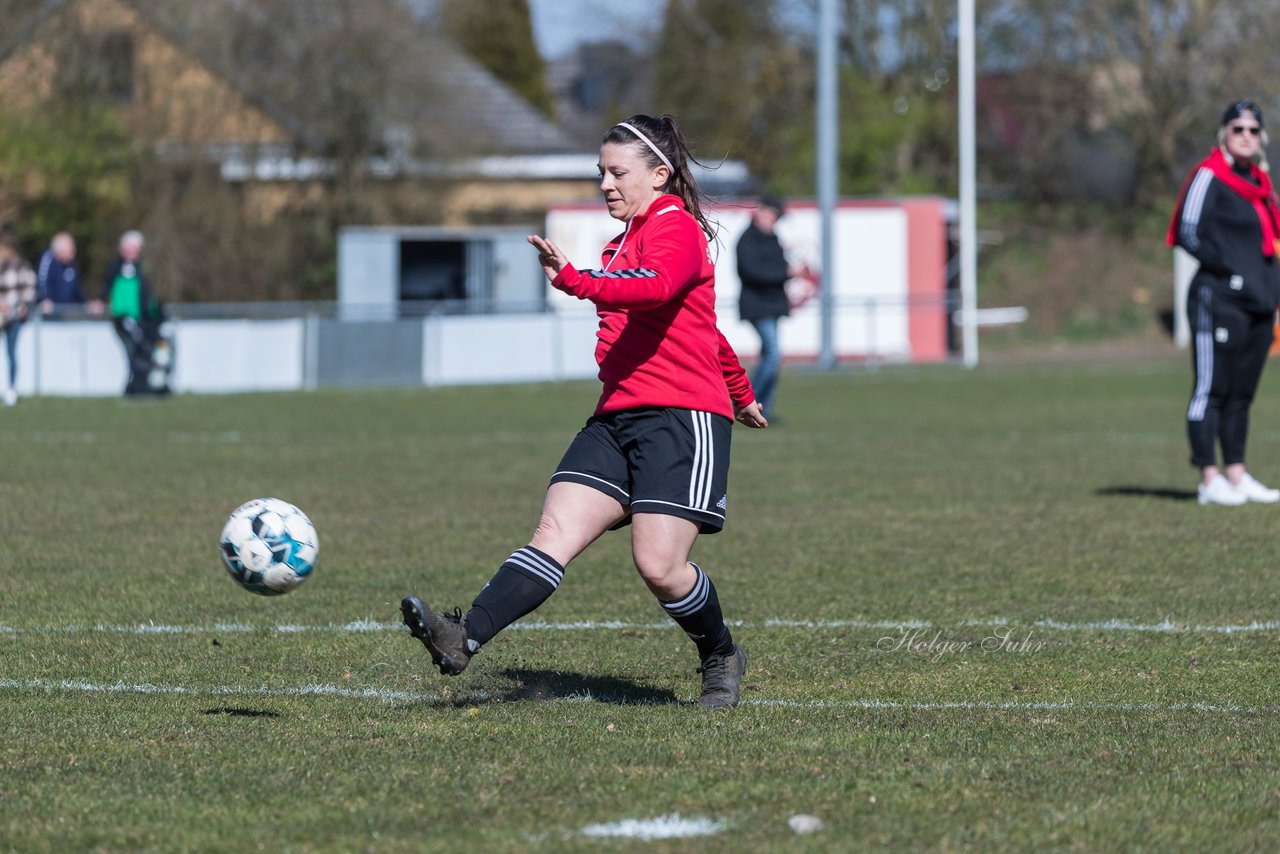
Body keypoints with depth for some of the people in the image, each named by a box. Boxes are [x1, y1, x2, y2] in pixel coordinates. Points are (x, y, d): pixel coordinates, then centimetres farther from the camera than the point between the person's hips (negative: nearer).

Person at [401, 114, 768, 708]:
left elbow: (654, 289, -31)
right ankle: (464, 640, -28)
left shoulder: (676, 227, -6)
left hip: (682, 418, -8)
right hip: (616, 417, 8)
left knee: (659, 566, -13)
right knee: (555, 534, -10)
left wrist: (574, 281, -44)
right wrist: (741, 394, 46)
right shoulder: (627, 239, 23)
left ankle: (721, 659, 15)